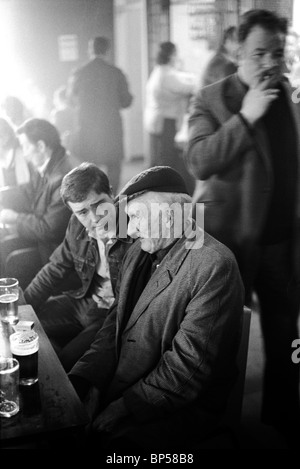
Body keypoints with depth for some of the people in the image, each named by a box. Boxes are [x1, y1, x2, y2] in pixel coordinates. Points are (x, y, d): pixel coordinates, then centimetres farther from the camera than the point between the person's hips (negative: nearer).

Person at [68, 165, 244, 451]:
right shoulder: (137, 254, 8)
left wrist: (117, 413, -19)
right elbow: (114, 325, 8)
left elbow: (188, 366, -21)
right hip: (116, 383, 7)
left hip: (180, 407, -6)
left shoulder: (214, 266, -19)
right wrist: (81, 379, -7)